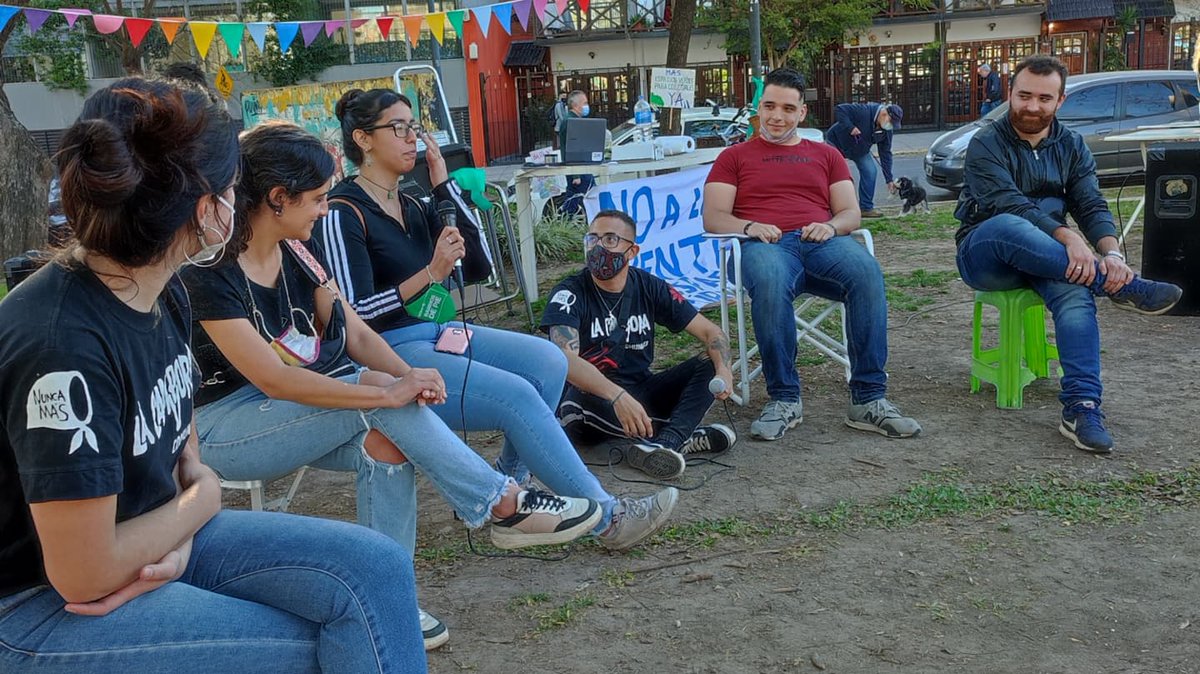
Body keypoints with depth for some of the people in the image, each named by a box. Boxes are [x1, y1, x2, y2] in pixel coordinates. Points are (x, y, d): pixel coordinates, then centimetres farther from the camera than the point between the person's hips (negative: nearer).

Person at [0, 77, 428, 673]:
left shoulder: (163, 292, -3)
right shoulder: (62, 345, -30)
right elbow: (84, 576, -24)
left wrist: (178, 540, -9)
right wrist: (202, 498, -8)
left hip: (148, 545, 7)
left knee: (375, 566, -8)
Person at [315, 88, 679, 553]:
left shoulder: (410, 205, 15)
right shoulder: (344, 213, -9)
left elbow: (477, 266, 6)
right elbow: (356, 313, -16)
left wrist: (442, 182, 4)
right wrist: (431, 273, -24)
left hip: (435, 335, 9)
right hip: (388, 353, -8)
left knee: (547, 361, -9)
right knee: (517, 395, -23)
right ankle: (606, 518, -14)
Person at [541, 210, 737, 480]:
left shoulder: (650, 287, 0)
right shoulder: (569, 294, -13)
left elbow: (710, 332, 0)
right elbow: (565, 359, -30)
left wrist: (723, 370, -22)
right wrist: (617, 396, -46)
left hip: (640, 393, 4)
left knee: (709, 364, -13)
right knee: (579, 398, -38)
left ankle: (664, 444, -36)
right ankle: (684, 435, -24)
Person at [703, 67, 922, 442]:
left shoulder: (825, 155, 30)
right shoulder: (735, 157, 24)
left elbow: (850, 213, 20)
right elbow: (713, 217, 12)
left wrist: (831, 226, -5)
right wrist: (749, 227, -10)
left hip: (822, 242, 2)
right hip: (766, 245, -2)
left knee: (867, 273, -34)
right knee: (770, 282, -41)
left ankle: (868, 400, -30)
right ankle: (784, 399, -29)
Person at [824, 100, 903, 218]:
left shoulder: (887, 130, -12)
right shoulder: (863, 111, -32)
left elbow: (885, 154, -7)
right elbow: (839, 109, -32)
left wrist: (889, 179, -10)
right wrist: (850, 127, -42)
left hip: (860, 150, 6)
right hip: (837, 142, -6)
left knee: (870, 171, -7)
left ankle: (866, 208, 3)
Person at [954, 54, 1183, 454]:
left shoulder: (1072, 147, 11)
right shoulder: (987, 145, -6)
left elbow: (1092, 206, -2)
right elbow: (1008, 205, -22)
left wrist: (1111, 252, -24)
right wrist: (1066, 237, -38)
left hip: (1046, 259, 4)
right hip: (984, 255, -3)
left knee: (1075, 291, -32)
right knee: (1008, 226, -39)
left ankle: (1081, 407, -40)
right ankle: (1123, 288, -34)